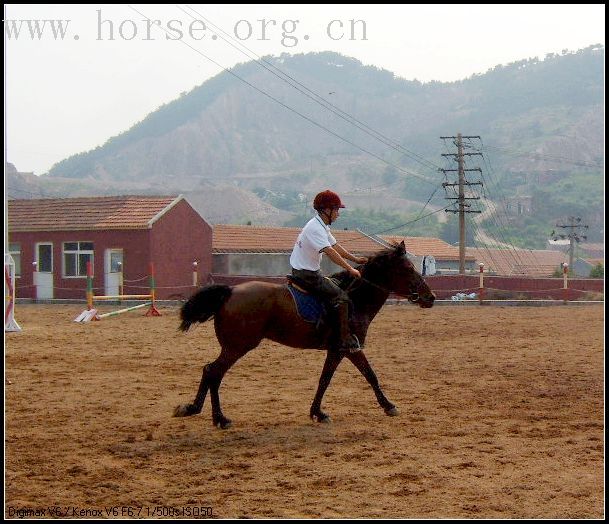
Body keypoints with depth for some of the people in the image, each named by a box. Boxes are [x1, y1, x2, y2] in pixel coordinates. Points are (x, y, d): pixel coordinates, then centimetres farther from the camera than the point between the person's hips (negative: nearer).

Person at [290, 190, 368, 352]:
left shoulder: (322, 226, 12)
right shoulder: (315, 228, -21)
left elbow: (335, 246, 20)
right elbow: (330, 251, -28)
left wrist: (355, 259, 15)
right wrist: (350, 269, -27)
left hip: (308, 271, 11)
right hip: (306, 273, -11)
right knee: (340, 296, -16)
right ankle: (344, 340, -16)